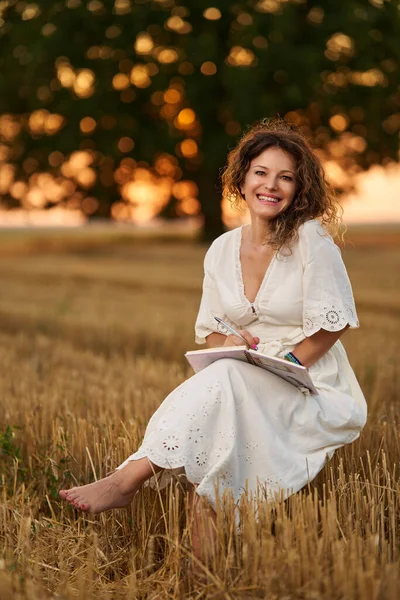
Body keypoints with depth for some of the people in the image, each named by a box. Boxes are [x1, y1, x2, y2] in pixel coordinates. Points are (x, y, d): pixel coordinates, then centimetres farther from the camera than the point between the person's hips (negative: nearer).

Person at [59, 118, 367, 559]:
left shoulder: (311, 239, -8)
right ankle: (202, 556, -29)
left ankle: (129, 479, -34)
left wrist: (285, 364, -18)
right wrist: (231, 342, -9)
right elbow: (210, 329, 14)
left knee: (224, 381, -33)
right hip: (242, 383, 5)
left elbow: (333, 323, -8)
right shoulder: (222, 250, 7)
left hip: (310, 386, -4)